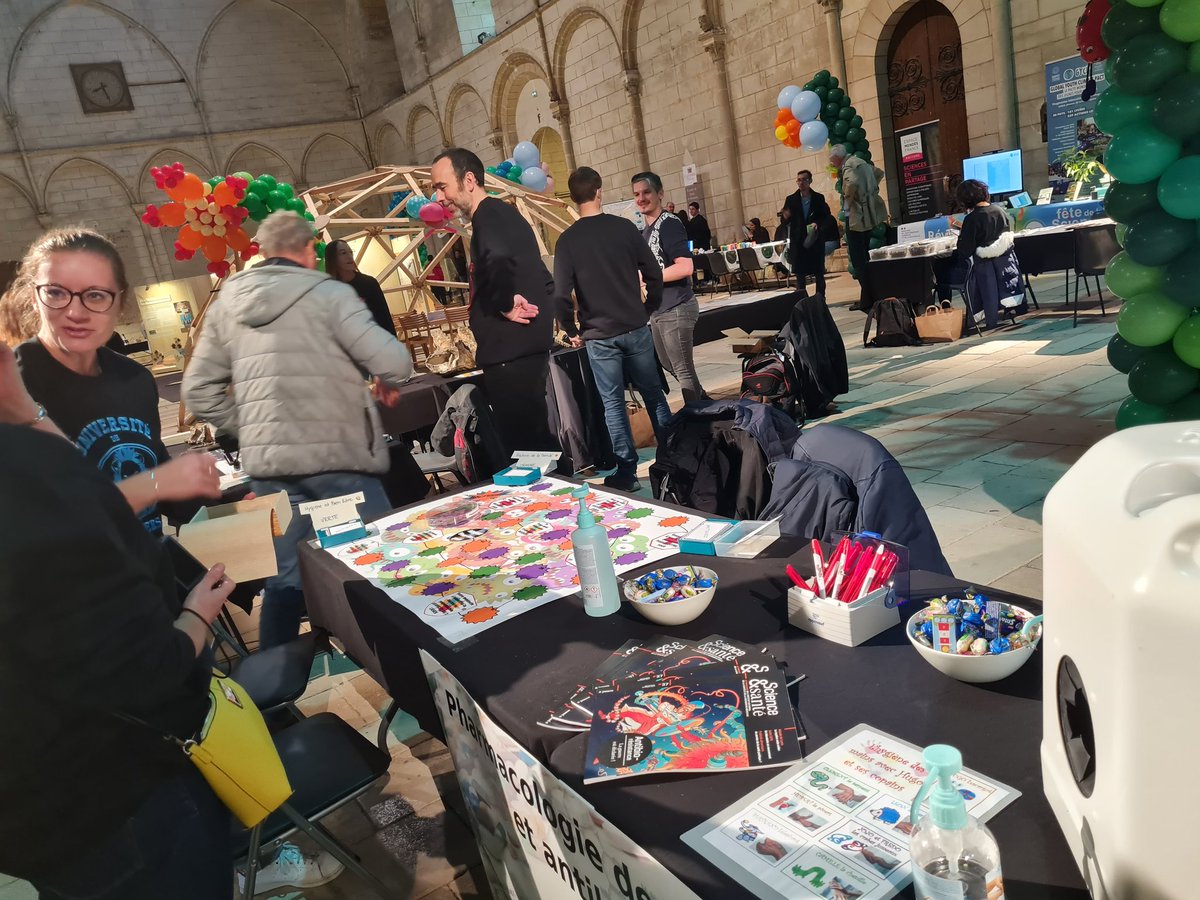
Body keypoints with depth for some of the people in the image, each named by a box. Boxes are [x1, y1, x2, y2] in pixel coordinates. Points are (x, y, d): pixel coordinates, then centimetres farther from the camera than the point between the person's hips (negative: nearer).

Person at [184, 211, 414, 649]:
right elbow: (395, 364, -14)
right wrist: (386, 383, 8)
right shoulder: (327, 294, -6)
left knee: (284, 578, 15)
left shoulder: (226, 304, 10)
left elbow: (199, 391, 10)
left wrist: (253, 430, 17)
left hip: (267, 464, 6)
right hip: (336, 456, -5)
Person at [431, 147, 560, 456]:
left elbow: (498, 258, -36)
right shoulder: (502, 214, 20)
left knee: (522, 444, -7)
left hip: (510, 352, -10)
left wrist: (505, 303, -22)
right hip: (525, 348, 10)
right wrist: (536, 311, 12)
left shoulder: (489, 216, -11)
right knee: (535, 438, 15)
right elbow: (544, 280, 26)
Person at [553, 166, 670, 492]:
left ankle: (627, 471, 8)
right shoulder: (624, 227, -2)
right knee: (653, 393, 15)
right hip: (636, 328, 2)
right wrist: (648, 309, 14)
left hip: (599, 336, -2)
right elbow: (653, 274, 0)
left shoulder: (568, 239, -8)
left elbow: (560, 294, -12)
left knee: (613, 403, 5)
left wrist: (572, 331, 1)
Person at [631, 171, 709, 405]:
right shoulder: (646, 230, 13)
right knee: (669, 364, 21)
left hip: (676, 308, -10)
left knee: (683, 369, -2)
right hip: (658, 310, 10)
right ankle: (704, 402, 37)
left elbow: (685, 267, -24)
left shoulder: (669, 224, -14)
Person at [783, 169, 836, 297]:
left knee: (819, 273, 4)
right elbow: (785, 221, 4)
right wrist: (786, 216, -18)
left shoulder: (819, 199, 2)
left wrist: (818, 224, -17)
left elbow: (827, 218, 2)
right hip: (798, 242, 1)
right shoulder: (791, 200, 4)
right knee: (799, 274, 1)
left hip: (816, 242, -1)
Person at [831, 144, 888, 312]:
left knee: (858, 260, -7)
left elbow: (852, 183, -35)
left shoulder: (848, 165, -14)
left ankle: (868, 300, -8)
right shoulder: (860, 162, 15)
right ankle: (866, 298, 20)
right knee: (863, 258, 15)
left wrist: (848, 200, -18)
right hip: (868, 215, 10)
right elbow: (879, 173, 31)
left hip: (856, 217, -10)